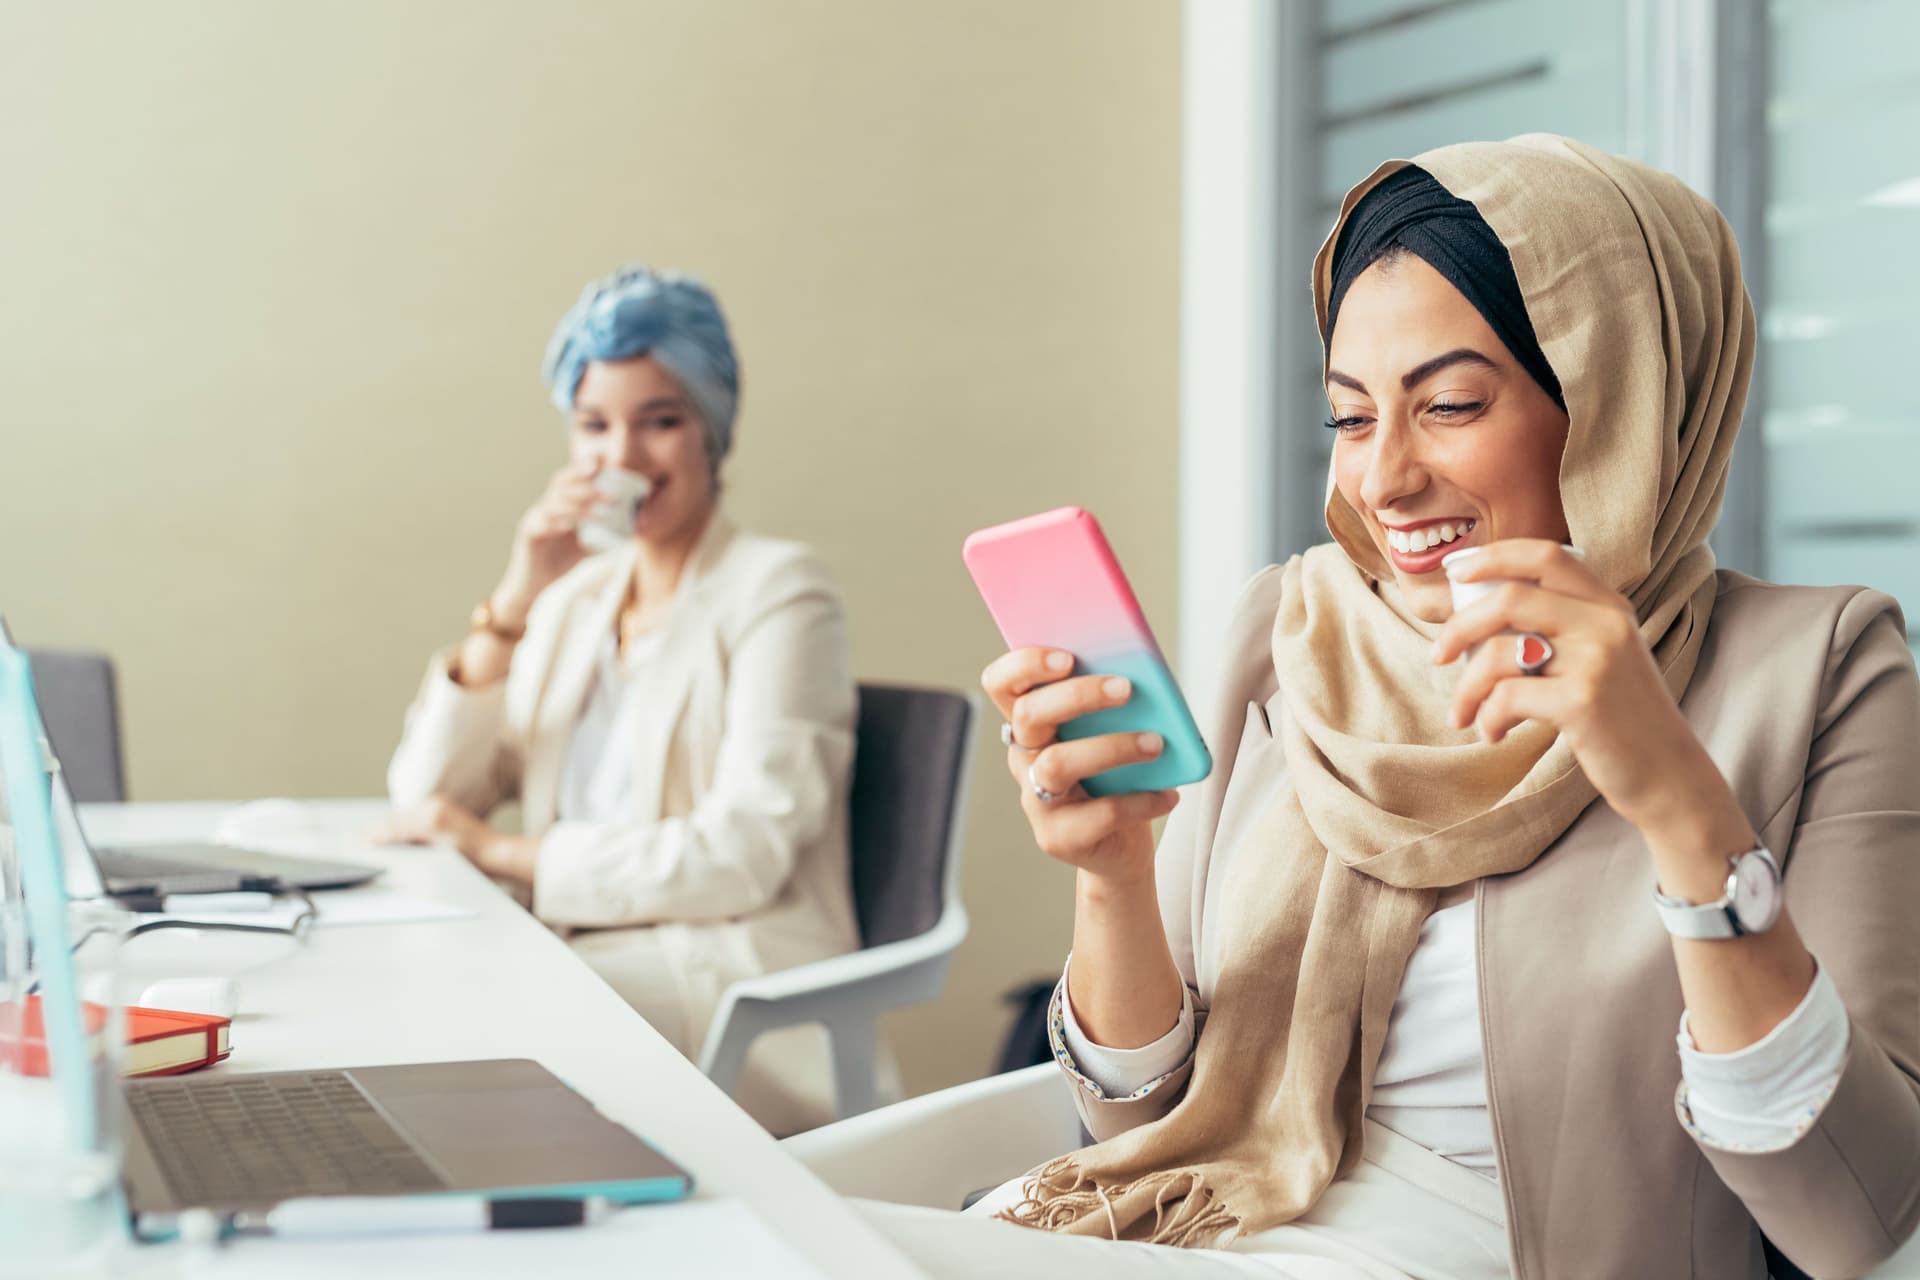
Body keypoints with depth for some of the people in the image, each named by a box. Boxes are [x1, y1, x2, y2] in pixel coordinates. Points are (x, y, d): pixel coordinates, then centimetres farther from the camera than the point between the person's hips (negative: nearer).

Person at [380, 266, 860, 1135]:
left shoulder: (778, 592, -4)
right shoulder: (575, 599, 16)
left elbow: (743, 857, -15)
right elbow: (426, 797, 6)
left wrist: (504, 852, -13)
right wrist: (511, 606, -4)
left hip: (742, 1007, -6)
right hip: (586, 963, 6)